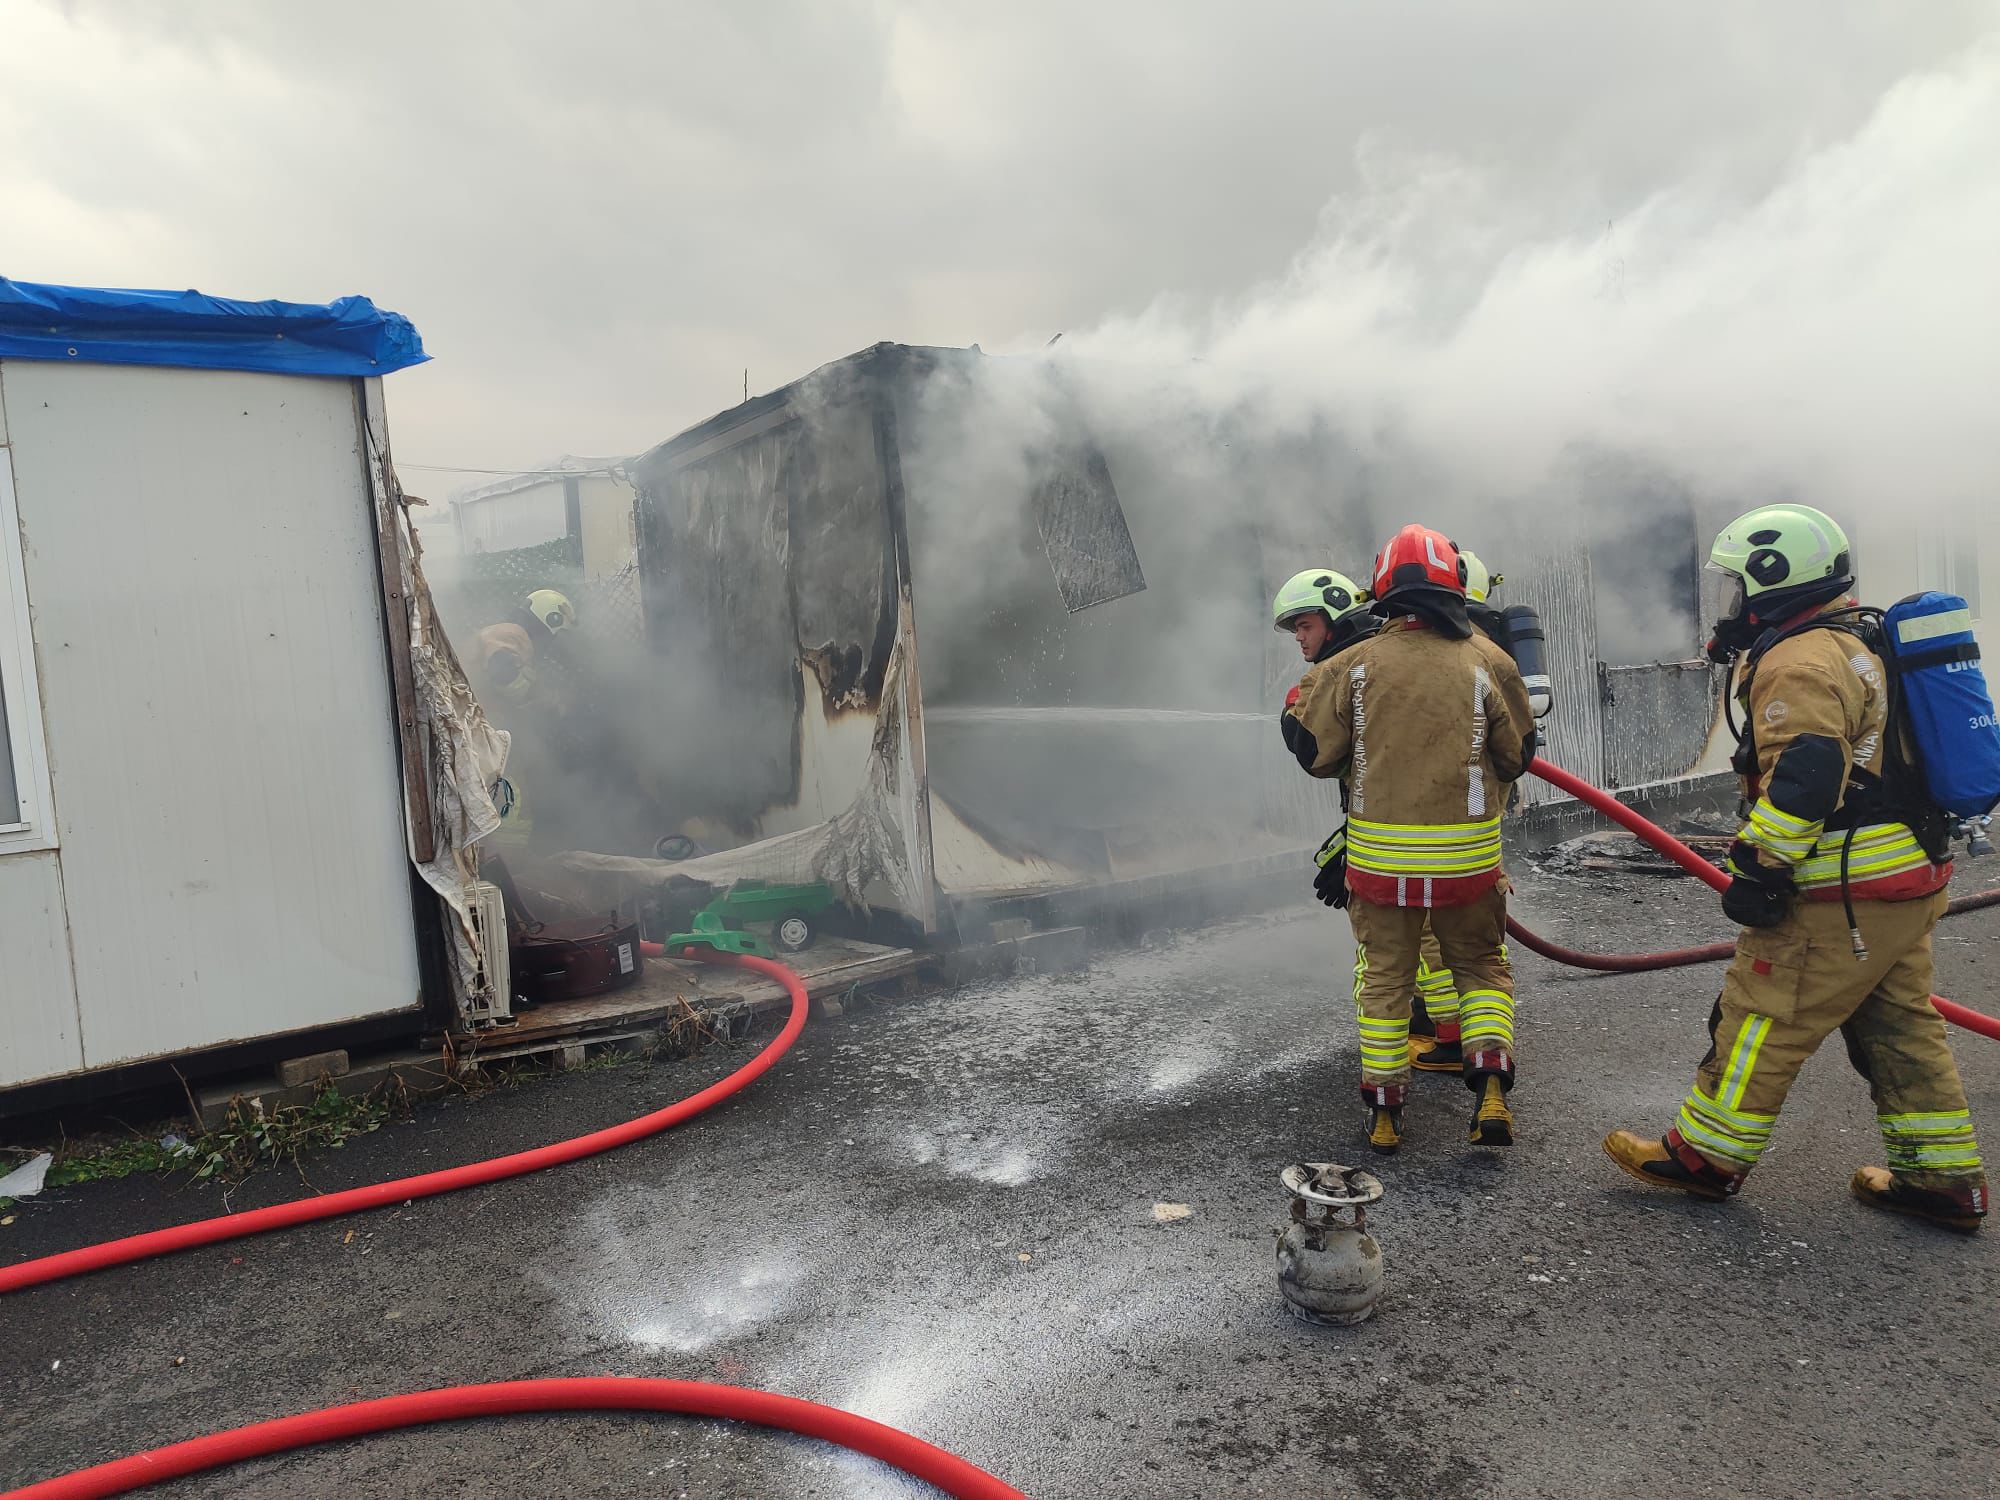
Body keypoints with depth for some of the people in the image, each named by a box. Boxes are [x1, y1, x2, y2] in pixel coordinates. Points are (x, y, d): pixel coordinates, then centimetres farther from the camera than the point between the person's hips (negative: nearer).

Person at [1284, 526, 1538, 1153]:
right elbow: (1517, 757, 5)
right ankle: (1491, 1088, 5)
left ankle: (1383, 1112, 21)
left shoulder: (1355, 665, -7)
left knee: (1384, 977, 15)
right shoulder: (1487, 660, -5)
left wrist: (1299, 702, 18)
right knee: (1481, 966, 20)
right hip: (1468, 856, 0)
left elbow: (1315, 753, 0)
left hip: (1378, 855, 0)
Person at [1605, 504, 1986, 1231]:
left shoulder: (1799, 661, -17)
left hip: (1844, 893, -10)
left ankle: (1707, 1154, 9)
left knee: (1762, 1018, -1)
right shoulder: (1858, 645, 17)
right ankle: (1945, 1178, 25)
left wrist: (1758, 868, -24)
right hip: (1911, 878, 10)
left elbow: (1803, 777, -27)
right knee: (1899, 1027, 17)